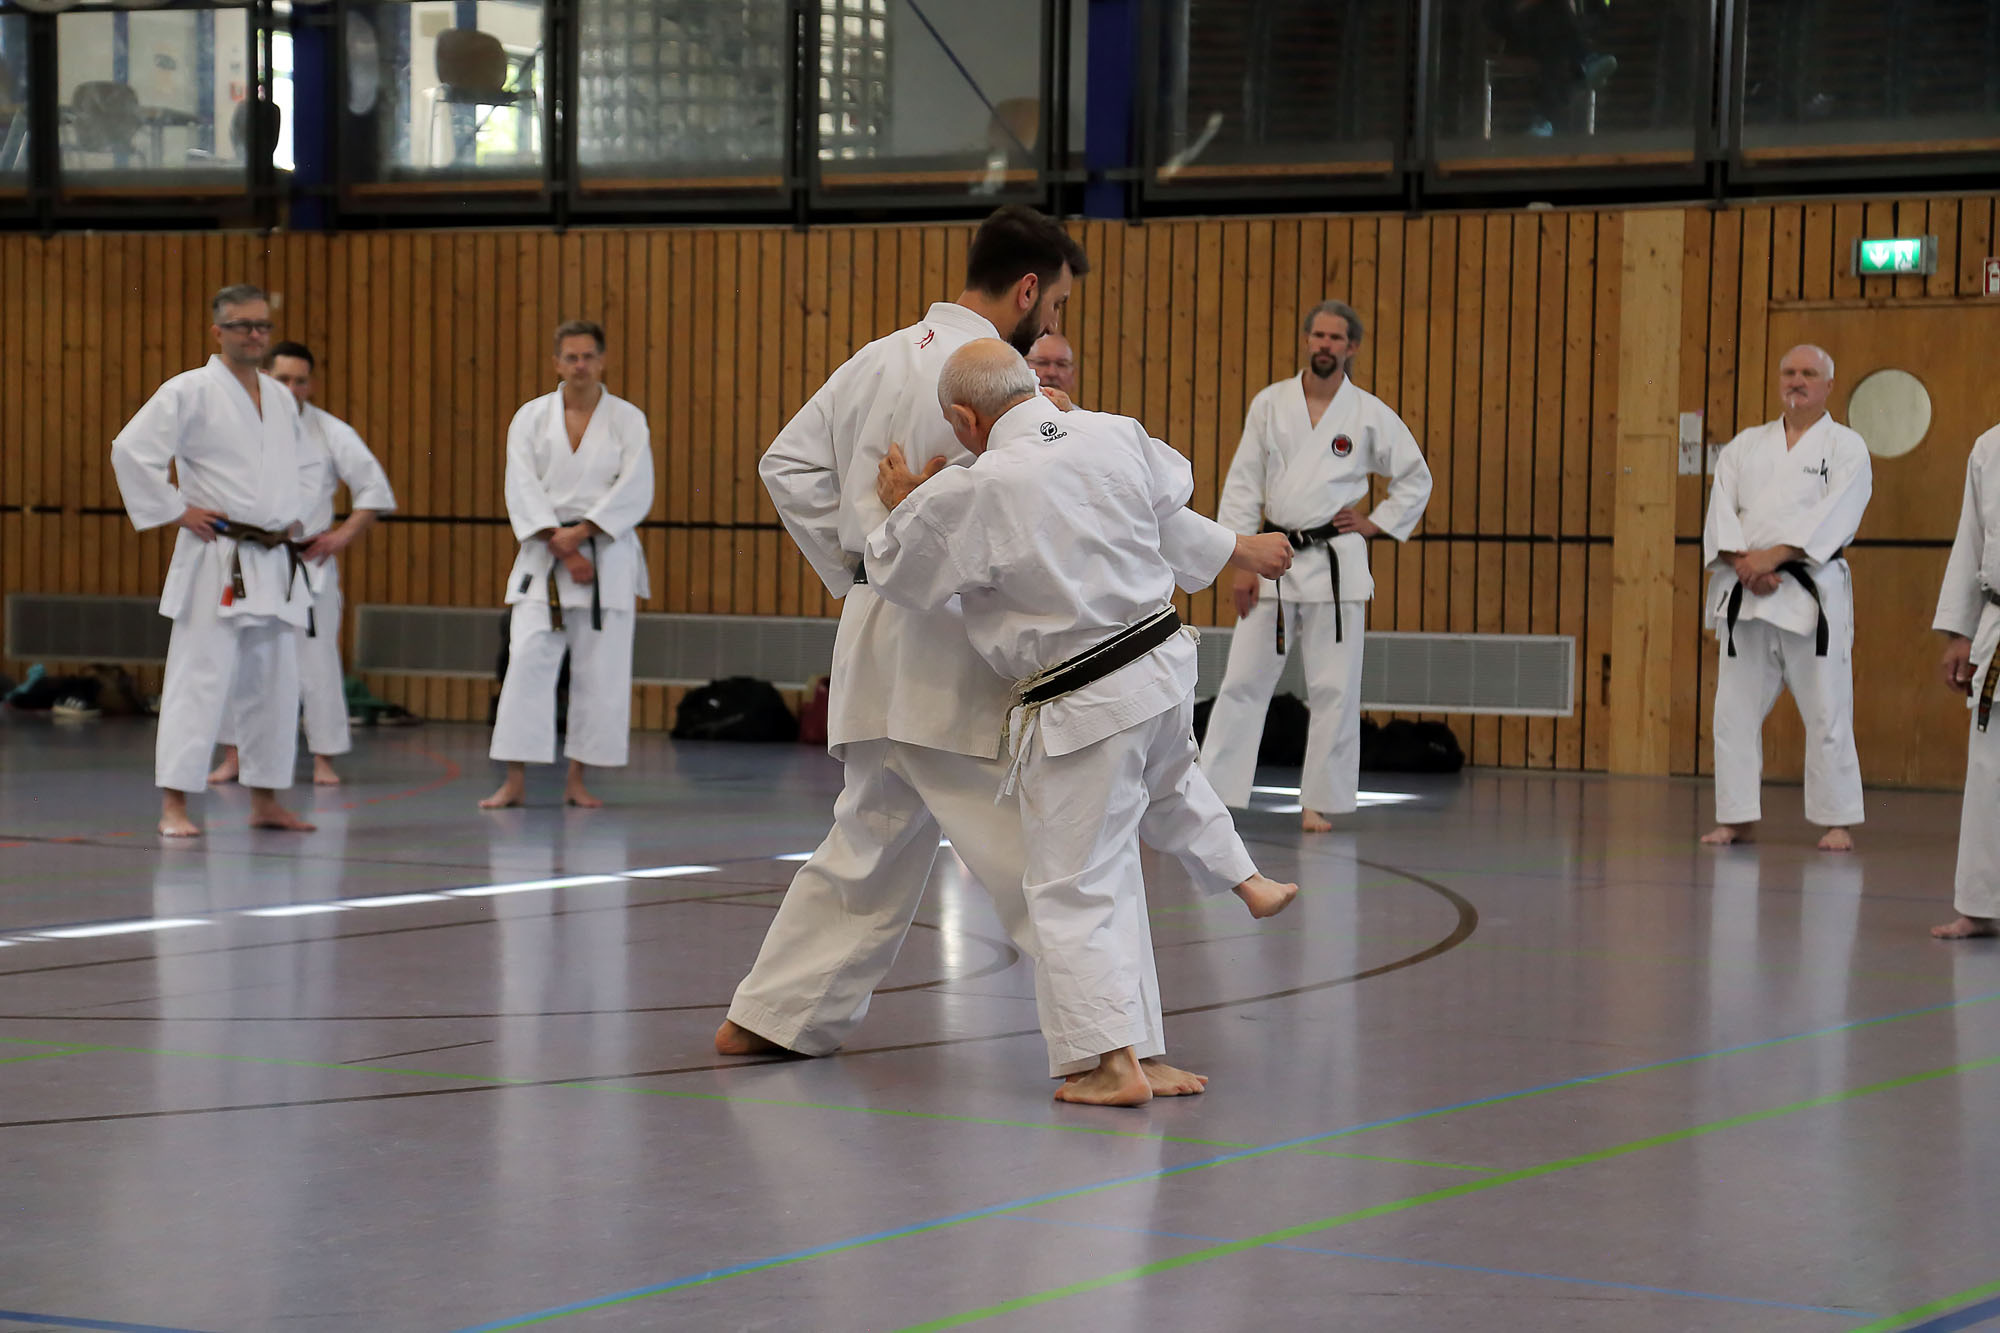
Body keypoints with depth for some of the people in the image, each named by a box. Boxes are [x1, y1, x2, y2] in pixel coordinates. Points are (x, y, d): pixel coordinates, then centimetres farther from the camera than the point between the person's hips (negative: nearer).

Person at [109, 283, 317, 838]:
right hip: (216, 561, -7)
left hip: (275, 561, 7)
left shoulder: (279, 398, 14)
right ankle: (174, 805, -8)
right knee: (199, 679, -10)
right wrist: (175, 510, -13)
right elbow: (131, 451, -15)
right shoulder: (190, 392, -9)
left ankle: (265, 801, 21)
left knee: (274, 685, 11)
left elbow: (298, 464, 31)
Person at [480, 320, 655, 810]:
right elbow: (523, 492, -4)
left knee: (600, 671, 0)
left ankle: (577, 780, 10)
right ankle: (515, 781, -5)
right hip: (543, 555, 0)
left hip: (607, 554, 0)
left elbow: (634, 493, -7)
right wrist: (563, 551, -13)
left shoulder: (628, 420, 2)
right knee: (527, 661, -8)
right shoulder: (531, 417, 3)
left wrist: (580, 534, -16)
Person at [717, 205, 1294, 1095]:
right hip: (959, 657, -9)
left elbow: (788, 464, 17)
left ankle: (768, 1018, 27)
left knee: (869, 845, 21)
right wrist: (1232, 550, -5)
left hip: (876, 642, 9)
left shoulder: (878, 361, 12)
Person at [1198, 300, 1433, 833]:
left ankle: (1320, 802, 10)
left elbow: (1416, 479, 13)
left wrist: (1377, 524, 2)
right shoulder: (1270, 404, 4)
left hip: (1336, 563, -1)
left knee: (1334, 689, 1)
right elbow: (1243, 485, 4)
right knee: (1243, 680, -1)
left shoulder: (1369, 414, 1)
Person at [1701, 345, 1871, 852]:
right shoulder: (1745, 445, 15)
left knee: (1826, 711, -3)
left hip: (1812, 591, -3)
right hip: (1744, 594, 4)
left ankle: (1837, 821, 5)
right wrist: (1743, 563, -13)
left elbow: (1836, 515, -10)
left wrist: (1773, 556, -18)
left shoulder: (1846, 447, 3)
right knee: (1735, 709, 3)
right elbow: (1722, 510, 4)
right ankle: (1735, 817, 11)